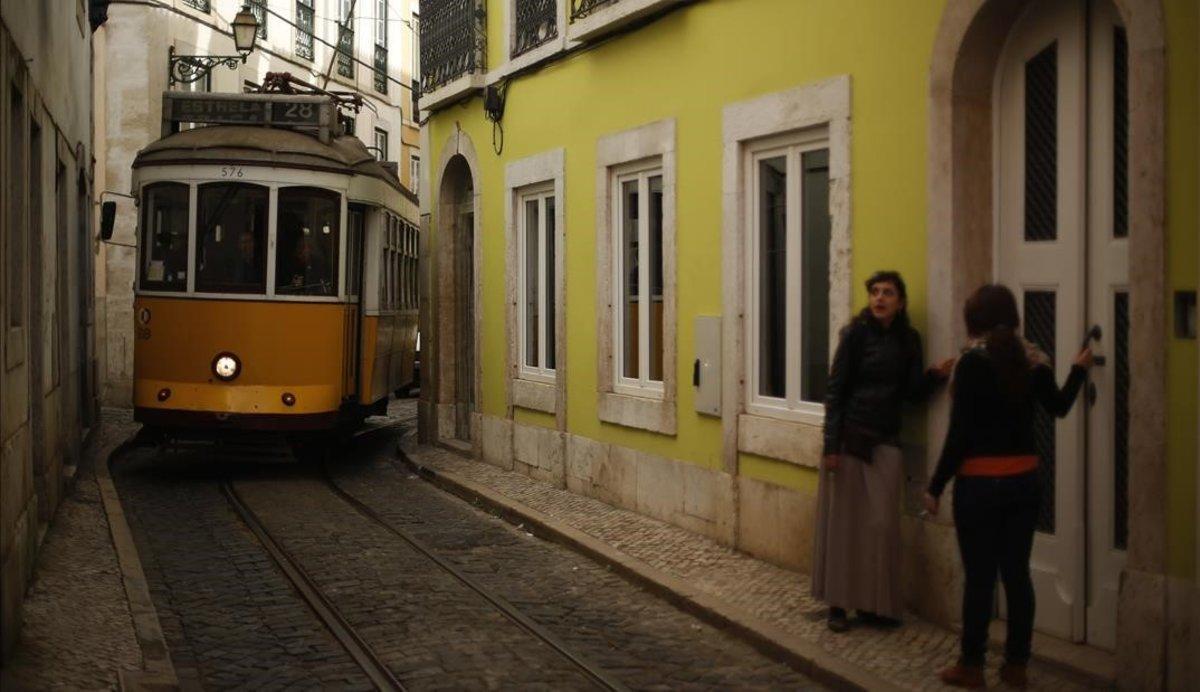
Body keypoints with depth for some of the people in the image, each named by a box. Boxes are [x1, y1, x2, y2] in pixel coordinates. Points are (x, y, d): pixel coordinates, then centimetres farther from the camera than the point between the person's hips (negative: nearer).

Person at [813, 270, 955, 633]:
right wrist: (831, 445, -12)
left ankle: (875, 605, 14)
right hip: (850, 438, -4)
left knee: (882, 524, 4)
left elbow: (913, 393, 5)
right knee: (842, 521, 1)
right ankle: (838, 603, 10)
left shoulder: (908, 339, 7)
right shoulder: (856, 333, -6)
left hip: (885, 442, 4)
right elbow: (835, 389, -7)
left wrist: (936, 375, -15)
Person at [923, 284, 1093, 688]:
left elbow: (960, 433, -14)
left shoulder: (973, 361, -12)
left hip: (980, 483, -5)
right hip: (1023, 479, 5)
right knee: (1017, 573, 11)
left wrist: (935, 487, -7)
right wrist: (1079, 370, 38)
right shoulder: (1031, 358, 4)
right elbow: (1058, 407, 20)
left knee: (979, 576, 2)